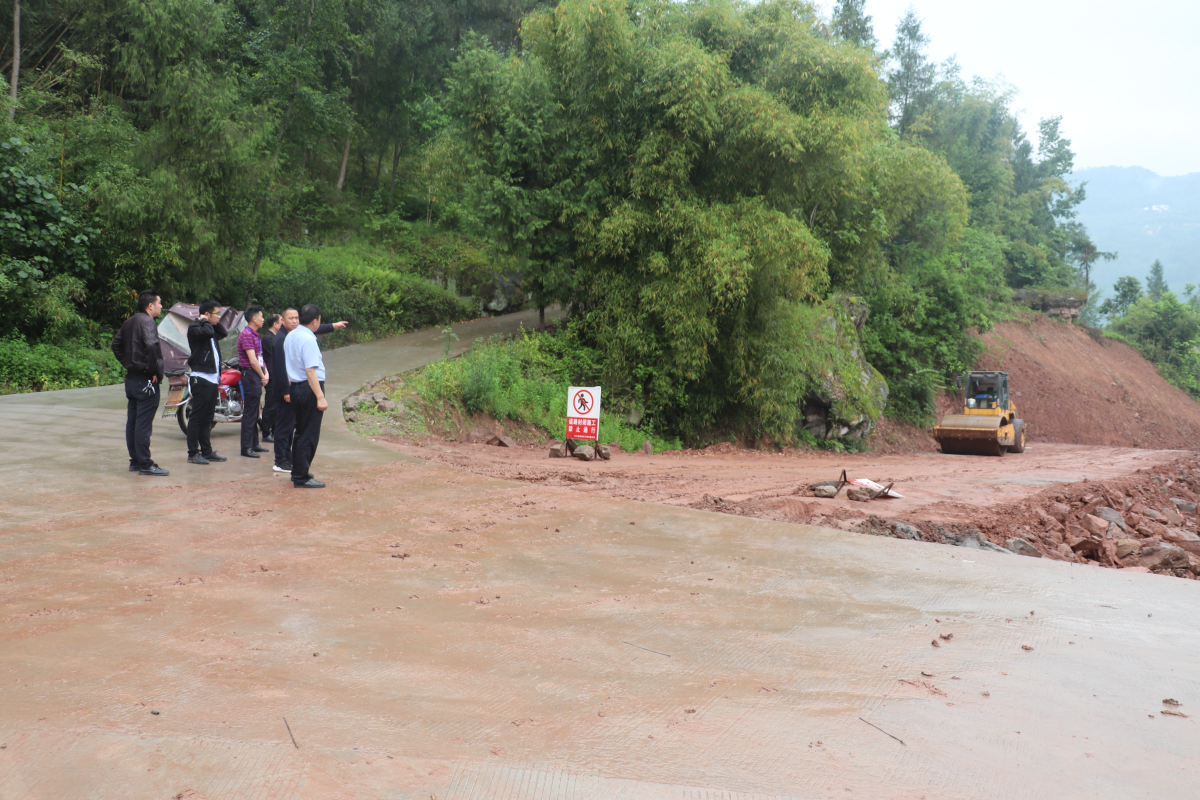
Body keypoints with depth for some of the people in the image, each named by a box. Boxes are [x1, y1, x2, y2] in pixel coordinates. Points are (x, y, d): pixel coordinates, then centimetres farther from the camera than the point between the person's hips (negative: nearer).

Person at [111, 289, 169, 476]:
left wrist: (127, 364, 18)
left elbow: (116, 344, 23)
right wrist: (156, 371, -20)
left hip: (131, 378, 9)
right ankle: (145, 464, -3)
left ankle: (135, 461, 20)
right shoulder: (146, 322, -15)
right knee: (143, 423, -6)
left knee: (132, 422, 13)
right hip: (146, 380, -9)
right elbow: (151, 346, -29)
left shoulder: (129, 322, 14)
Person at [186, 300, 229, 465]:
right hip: (201, 379, -9)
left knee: (207, 418, 13)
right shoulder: (194, 327, -9)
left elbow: (224, 333, 30)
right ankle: (193, 453, -2)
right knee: (197, 417, -6)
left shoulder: (211, 329, 18)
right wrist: (205, 321, -9)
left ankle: (206, 451, 19)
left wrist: (215, 321, 17)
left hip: (213, 379, 9)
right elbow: (207, 332, -27)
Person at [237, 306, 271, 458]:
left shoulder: (255, 335, 18)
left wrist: (266, 373, 2)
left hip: (257, 376, 10)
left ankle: (254, 444, 23)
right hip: (250, 375, -10)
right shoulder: (246, 334, -15)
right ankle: (246, 448, -2)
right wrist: (262, 377, -9)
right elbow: (252, 361, -19)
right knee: (249, 412, -6)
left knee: (255, 412, 15)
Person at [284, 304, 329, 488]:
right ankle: (302, 477, -1)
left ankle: (297, 472, 29)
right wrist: (320, 397, -24)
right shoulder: (308, 339, -17)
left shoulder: (291, 336, 11)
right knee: (310, 434, -4)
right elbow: (310, 371, -23)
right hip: (309, 388, -10)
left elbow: (288, 364, 20)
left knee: (301, 431, 19)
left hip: (295, 387, 10)